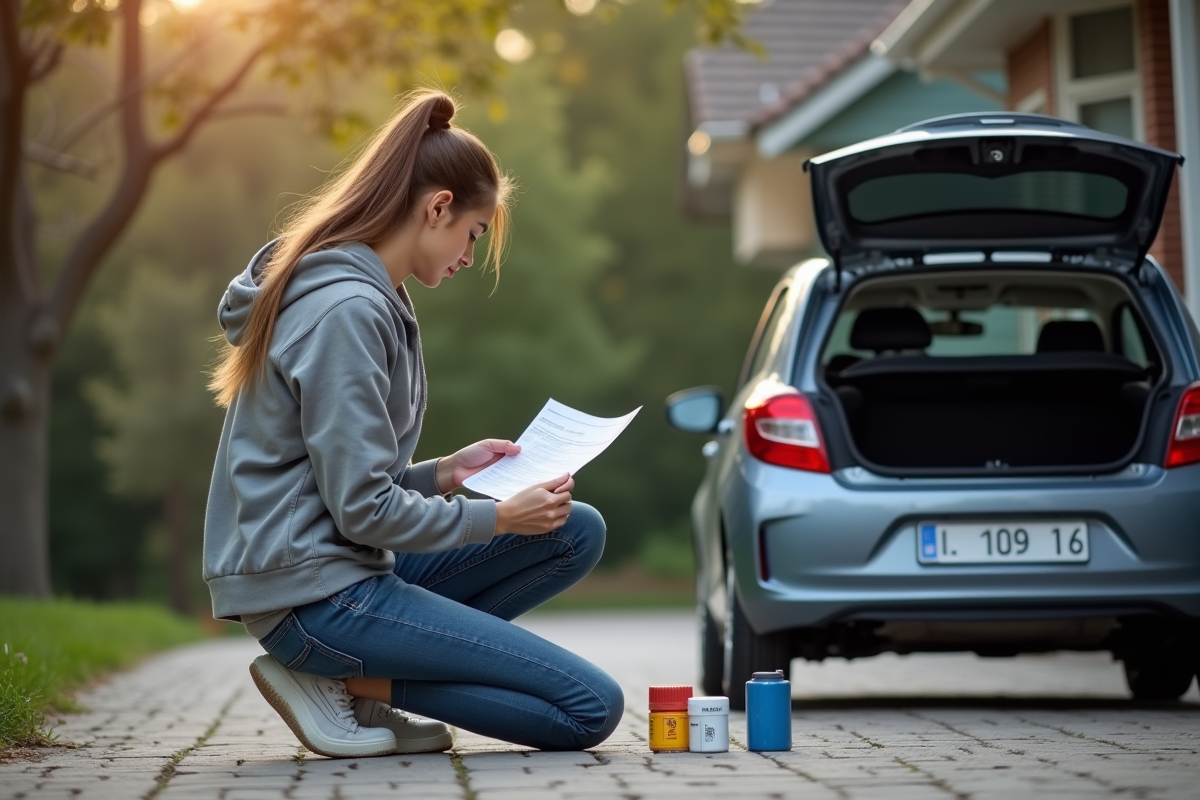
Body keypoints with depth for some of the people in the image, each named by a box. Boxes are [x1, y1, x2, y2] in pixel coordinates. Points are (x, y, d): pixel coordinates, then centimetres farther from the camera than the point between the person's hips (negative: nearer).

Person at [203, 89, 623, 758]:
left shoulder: (371, 299, 15)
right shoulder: (346, 311, -17)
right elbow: (363, 508, -18)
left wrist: (445, 474, 8)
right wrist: (499, 516, -8)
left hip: (344, 569, 10)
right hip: (312, 593, -10)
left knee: (578, 533, 9)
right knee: (591, 708, -12)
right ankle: (337, 680, -8)